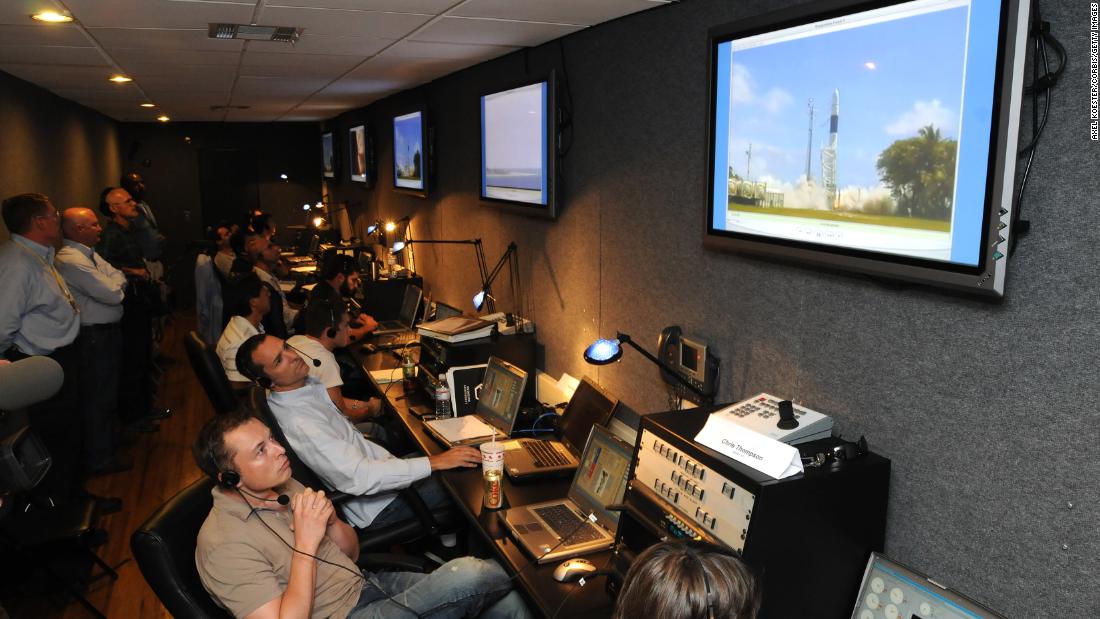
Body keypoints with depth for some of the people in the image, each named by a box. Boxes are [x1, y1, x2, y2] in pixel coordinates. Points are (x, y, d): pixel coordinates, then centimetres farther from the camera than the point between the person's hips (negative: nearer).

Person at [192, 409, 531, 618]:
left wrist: (330, 520, -10)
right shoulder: (223, 544, -18)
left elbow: (351, 553, 11)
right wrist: (305, 543, -25)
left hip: (364, 583, 8)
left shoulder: (284, 488, 5)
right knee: (471, 575, -25)